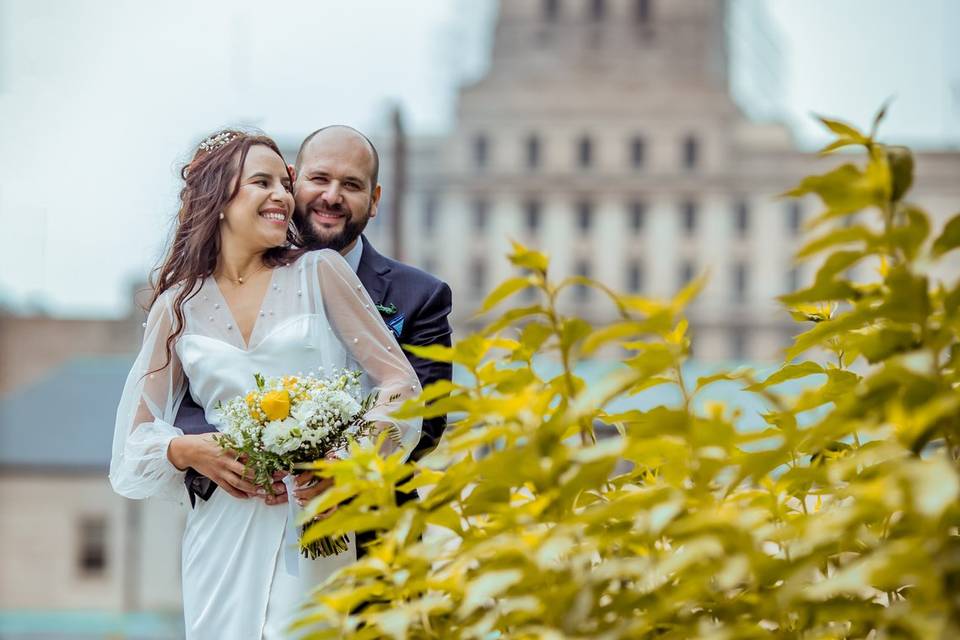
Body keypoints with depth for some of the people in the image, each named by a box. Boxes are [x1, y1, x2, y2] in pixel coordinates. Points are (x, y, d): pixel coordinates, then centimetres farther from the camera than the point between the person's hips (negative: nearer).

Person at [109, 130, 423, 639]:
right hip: (222, 534, 2)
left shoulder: (320, 273, 4)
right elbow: (139, 432, 13)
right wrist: (189, 450, -8)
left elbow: (399, 380, 4)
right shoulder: (178, 306, 9)